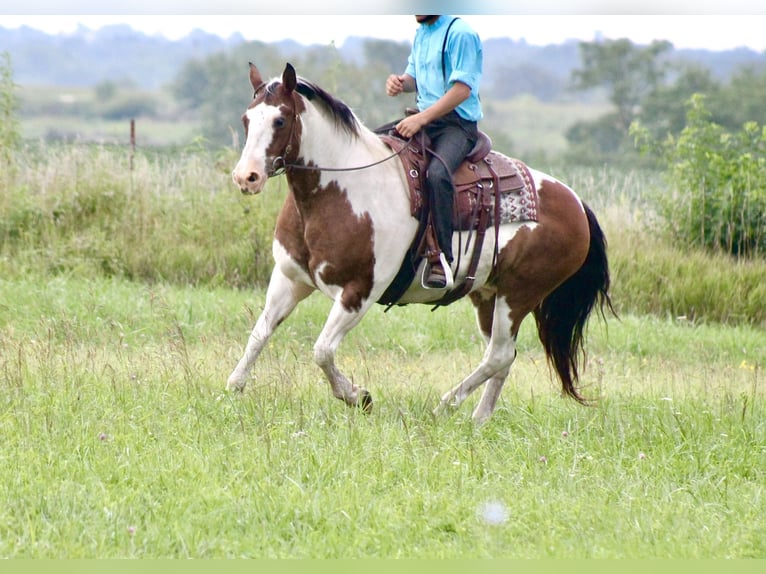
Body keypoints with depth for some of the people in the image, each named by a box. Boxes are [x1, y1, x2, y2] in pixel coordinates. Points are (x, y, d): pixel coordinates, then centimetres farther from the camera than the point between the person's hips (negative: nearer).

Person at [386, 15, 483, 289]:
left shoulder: (460, 34, -12)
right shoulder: (421, 33, 15)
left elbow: (462, 89, -19)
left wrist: (421, 118, -25)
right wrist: (401, 82, -1)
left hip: (457, 123, -9)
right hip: (424, 120, 9)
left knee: (437, 173, -35)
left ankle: (441, 259, -35)